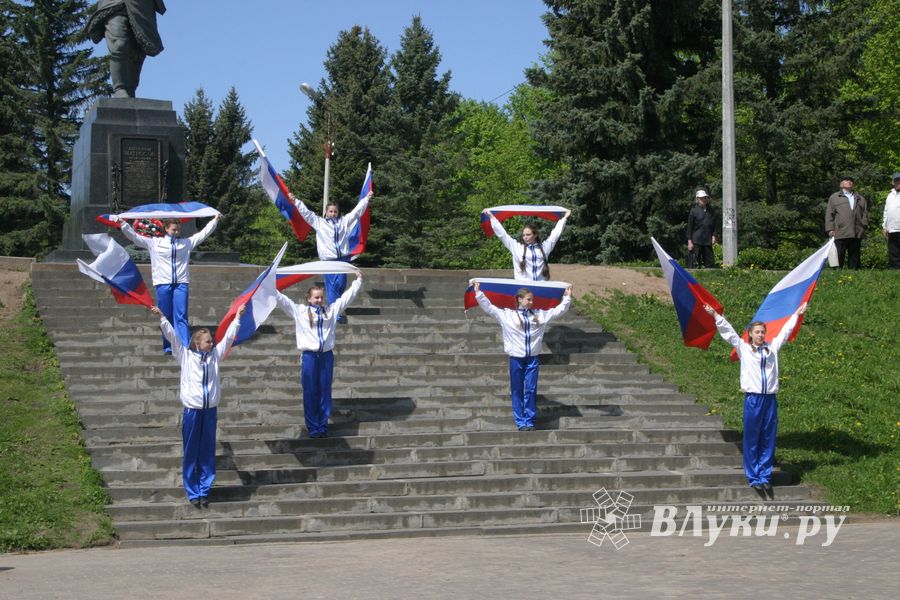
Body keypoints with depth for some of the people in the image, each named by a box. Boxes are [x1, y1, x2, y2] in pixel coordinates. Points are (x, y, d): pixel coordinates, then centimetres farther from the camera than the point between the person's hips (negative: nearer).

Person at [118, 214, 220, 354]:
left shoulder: (186, 243, 12)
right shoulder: (154, 243, 8)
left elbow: (203, 233, 17)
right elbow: (134, 236, 7)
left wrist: (215, 220, 15)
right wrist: (123, 224, 0)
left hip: (181, 284, 0)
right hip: (163, 284, 0)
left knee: (181, 317, -7)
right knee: (166, 318, 5)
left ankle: (186, 347, -14)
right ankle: (168, 347, 12)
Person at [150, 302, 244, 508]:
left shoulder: (214, 356, 10)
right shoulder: (186, 356, 2)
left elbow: (228, 337, 12)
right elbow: (172, 336, -5)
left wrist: (237, 316, 12)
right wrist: (161, 318, -14)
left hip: (210, 410, 3)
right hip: (192, 409, -3)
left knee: (208, 452, 6)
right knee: (191, 452, 2)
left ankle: (204, 491, 14)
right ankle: (192, 493, 8)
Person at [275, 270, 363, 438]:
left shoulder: (331, 310, 9)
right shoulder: (300, 311, 2)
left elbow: (347, 297, 14)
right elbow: (281, 300, -2)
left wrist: (358, 281, 14)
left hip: (326, 356, 2)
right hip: (309, 355, -2)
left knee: (325, 392, 6)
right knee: (310, 393, 2)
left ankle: (323, 426, 15)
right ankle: (312, 427, 10)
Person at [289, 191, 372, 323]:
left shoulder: (344, 221, 15)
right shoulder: (319, 222, 10)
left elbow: (356, 211, 19)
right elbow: (306, 212, 8)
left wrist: (366, 199, 19)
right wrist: (296, 201, 2)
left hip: (343, 258, 2)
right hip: (328, 259, -2)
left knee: (341, 285, -4)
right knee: (331, 286, -5)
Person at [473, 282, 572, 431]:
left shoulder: (539, 315, 8)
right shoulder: (507, 315, -1)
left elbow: (558, 310, 15)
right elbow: (488, 307, -3)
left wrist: (567, 298, 12)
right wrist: (478, 293, -9)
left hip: (533, 358, 2)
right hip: (516, 358, -2)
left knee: (531, 390, 1)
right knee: (517, 391, 3)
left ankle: (530, 421, 7)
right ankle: (520, 422, 9)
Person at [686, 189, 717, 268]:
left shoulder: (710, 211, 11)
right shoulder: (694, 211, -3)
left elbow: (714, 225, 18)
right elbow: (689, 227, -3)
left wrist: (713, 235, 4)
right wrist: (689, 241, -8)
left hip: (708, 241, 5)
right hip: (696, 242, -5)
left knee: (710, 262, 5)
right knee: (695, 264, -5)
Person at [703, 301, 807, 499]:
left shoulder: (772, 348, 13)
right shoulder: (743, 348, 6)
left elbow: (785, 331, 23)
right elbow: (728, 331, 5)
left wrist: (797, 314, 28)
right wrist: (715, 315, 0)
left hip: (770, 399, 3)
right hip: (752, 399, -3)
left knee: (768, 440, 4)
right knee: (752, 440, 0)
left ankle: (765, 477, 10)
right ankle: (754, 478, 5)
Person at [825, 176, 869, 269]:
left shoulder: (860, 199, 22)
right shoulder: (834, 197, 13)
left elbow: (865, 214, 20)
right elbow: (829, 214, 7)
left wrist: (863, 226, 4)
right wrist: (830, 229, -2)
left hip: (856, 234, 3)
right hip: (840, 234, -3)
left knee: (854, 259, 5)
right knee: (838, 258, -8)